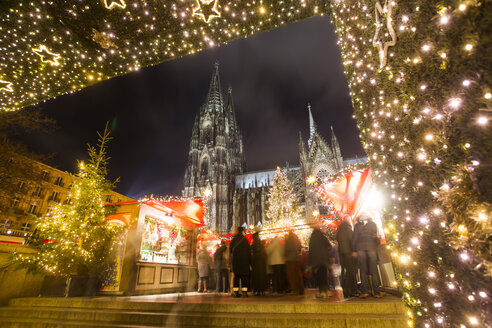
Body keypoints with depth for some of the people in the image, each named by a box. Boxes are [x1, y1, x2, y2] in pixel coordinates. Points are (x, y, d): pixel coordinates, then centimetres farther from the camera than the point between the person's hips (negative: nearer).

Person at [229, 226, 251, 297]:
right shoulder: (244, 239, -6)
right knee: (244, 276, 3)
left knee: (236, 276, 10)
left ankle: (236, 292, 7)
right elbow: (249, 251, -5)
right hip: (244, 260, -4)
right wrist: (250, 261, 2)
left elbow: (230, 250, 8)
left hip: (235, 260, 4)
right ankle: (244, 292, -2)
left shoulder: (233, 240, 6)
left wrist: (230, 262, 14)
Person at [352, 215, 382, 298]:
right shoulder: (373, 224, 11)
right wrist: (376, 246, 15)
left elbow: (354, 238, 4)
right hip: (371, 247, 1)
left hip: (360, 248, 0)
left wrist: (354, 250, 7)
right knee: (374, 270, 4)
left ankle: (364, 291, -1)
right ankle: (377, 292, 3)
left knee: (363, 270, 2)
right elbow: (376, 237, 7)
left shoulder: (357, 225, 8)